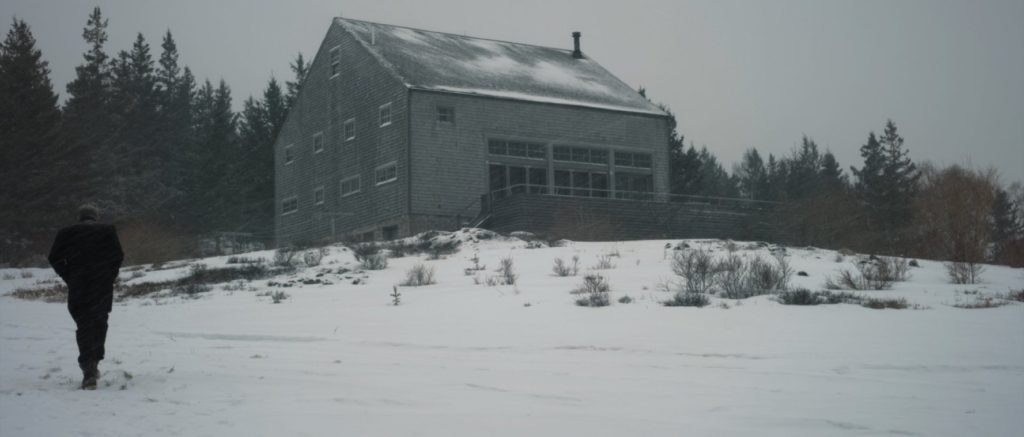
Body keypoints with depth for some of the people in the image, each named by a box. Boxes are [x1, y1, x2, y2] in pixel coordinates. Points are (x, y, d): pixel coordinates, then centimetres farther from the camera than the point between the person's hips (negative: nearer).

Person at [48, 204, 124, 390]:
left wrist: (68, 278, 6)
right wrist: (110, 277, 4)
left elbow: (54, 258, 0)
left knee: (83, 325, 3)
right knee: (99, 323, 18)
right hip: (103, 288, 0)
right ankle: (94, 364, 17)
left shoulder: (67, 233, 8)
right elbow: (118, 256, -5)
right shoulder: (108, 231, 5)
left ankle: (88, 371, -8)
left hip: (78, 286, 0)